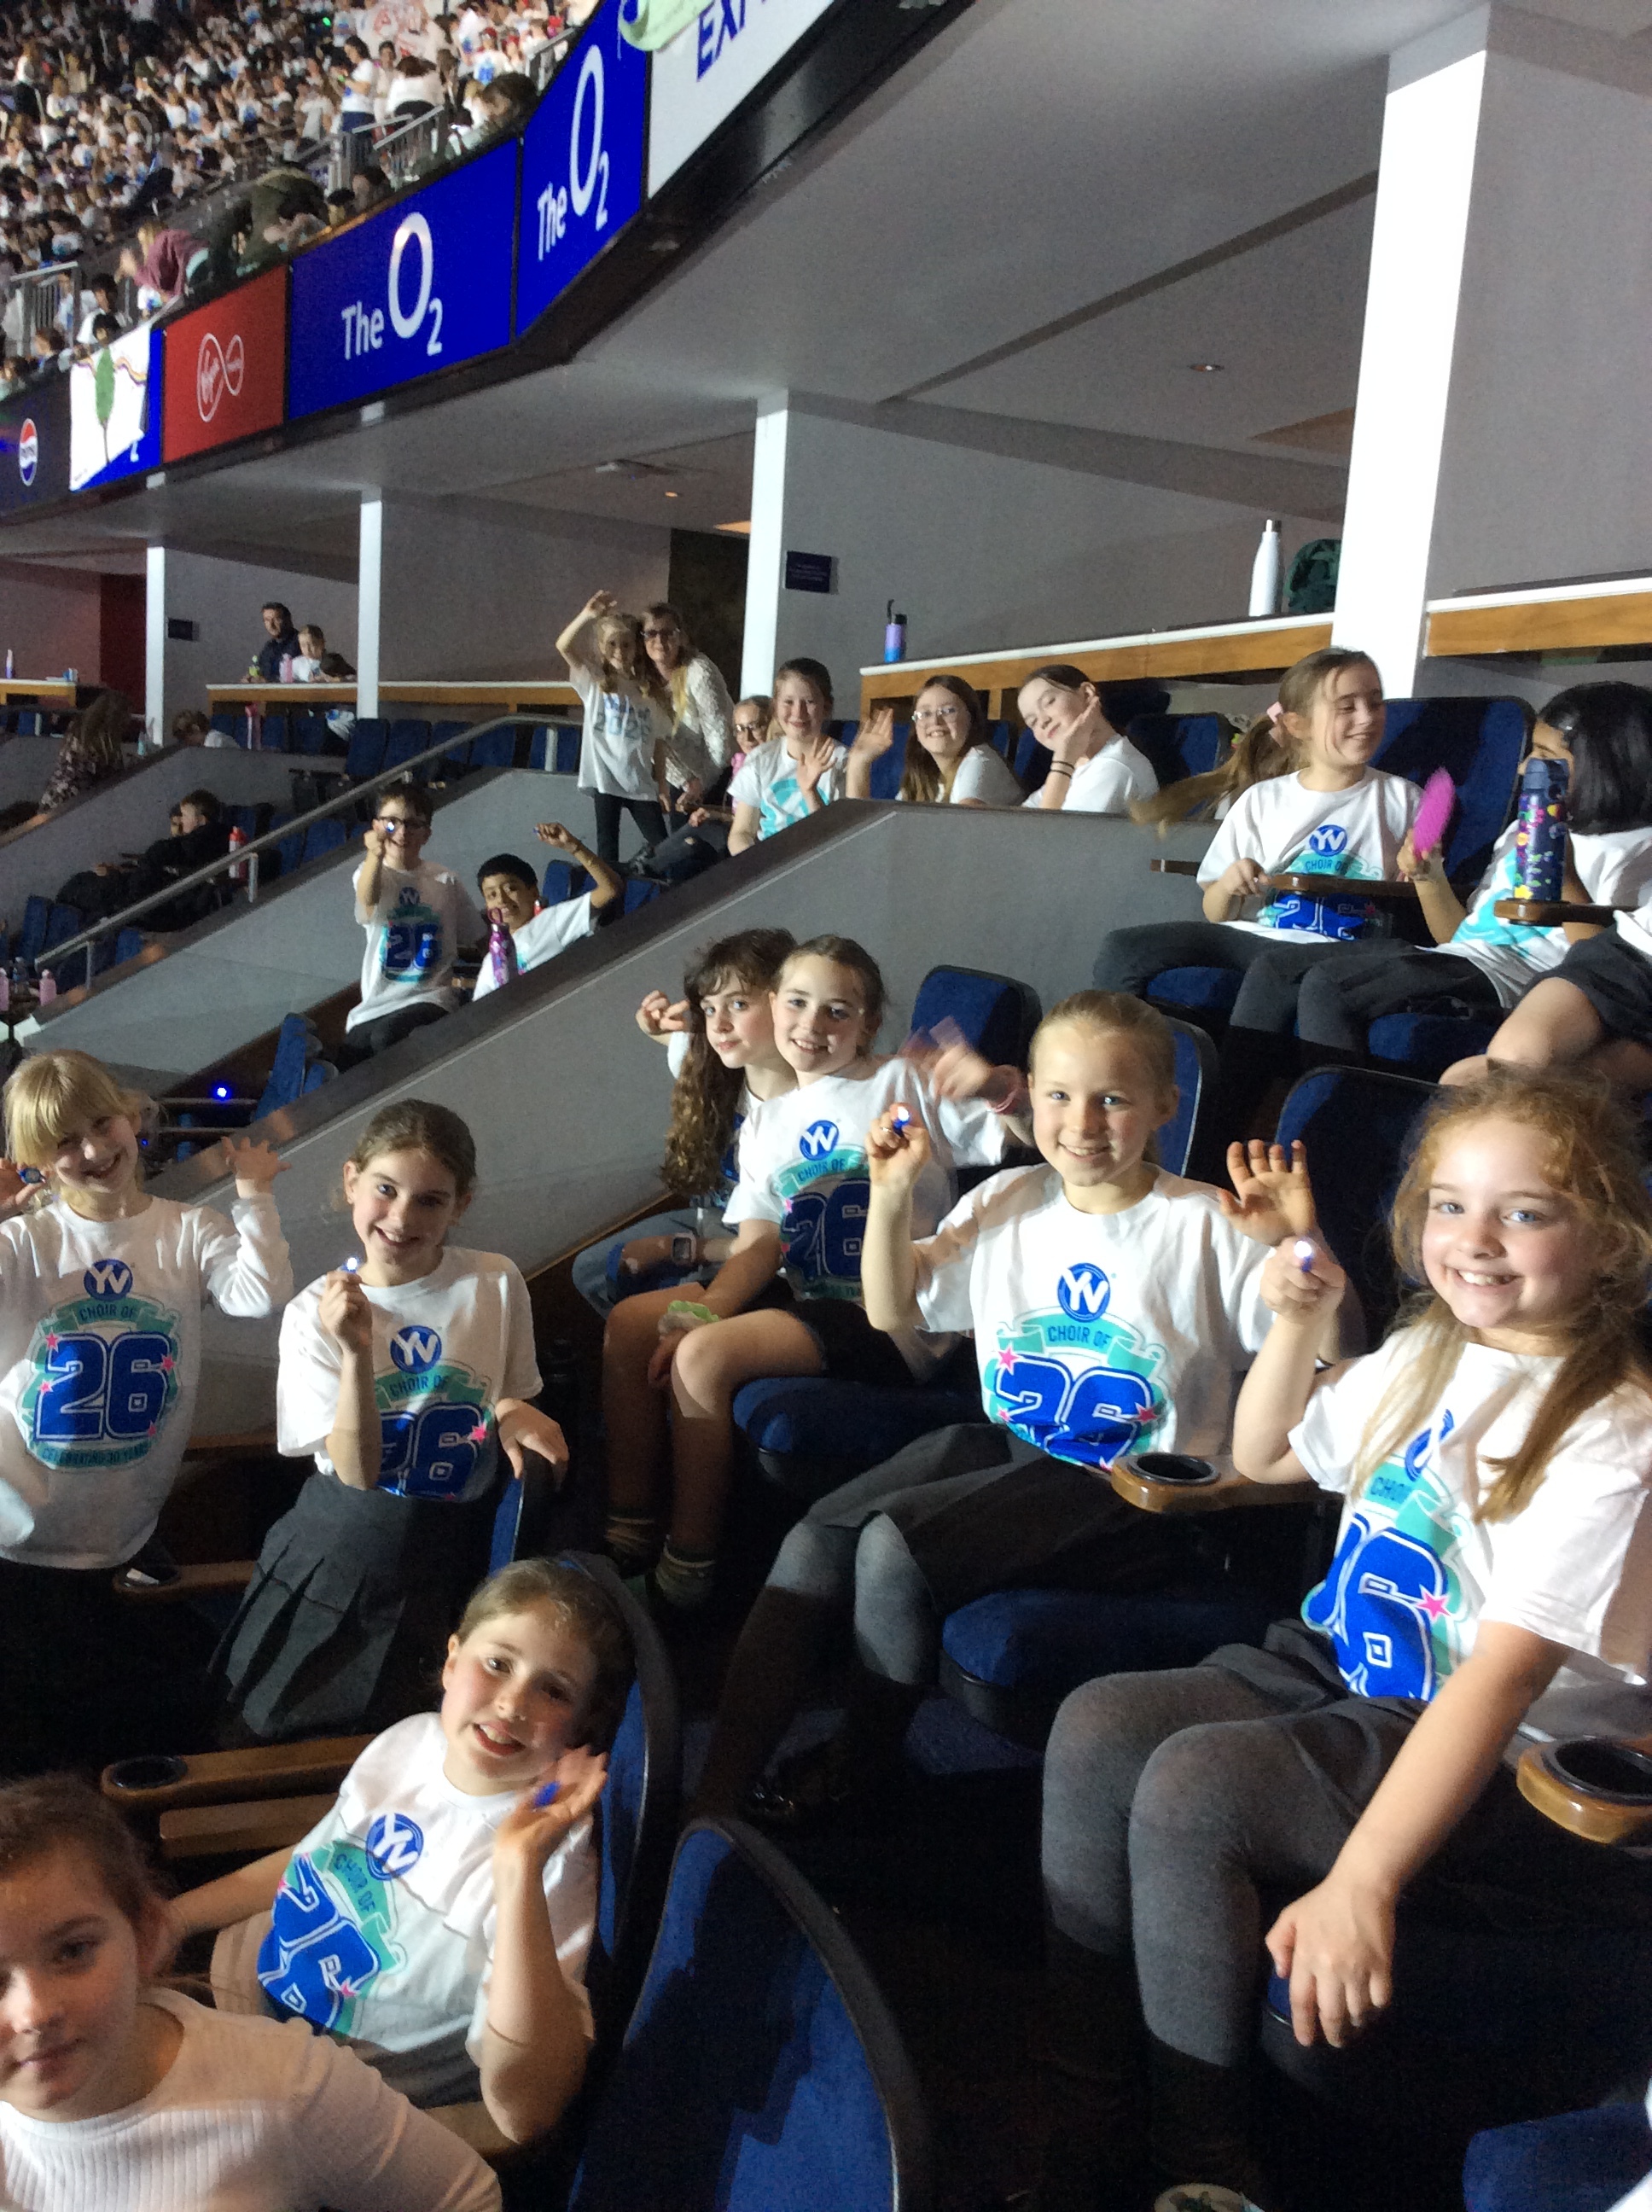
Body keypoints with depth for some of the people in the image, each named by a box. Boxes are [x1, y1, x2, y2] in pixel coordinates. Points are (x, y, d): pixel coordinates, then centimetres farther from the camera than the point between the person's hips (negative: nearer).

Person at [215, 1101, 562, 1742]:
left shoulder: (496, 1285, -9)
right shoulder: (316, 1315, -11)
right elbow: (357, 1469, -17)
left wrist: (512, 1414, -18)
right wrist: (356, 1352, -31)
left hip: (454, 1552, 1)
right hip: (350, 1540, 0)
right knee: (267, 1726, 12)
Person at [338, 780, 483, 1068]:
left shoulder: (445, 880, 6)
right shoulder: (372, 872, 1)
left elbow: (476, 941, 15)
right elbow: (367, 900, -26)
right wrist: (376, 855, -47)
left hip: (431, 998, -2)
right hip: (377, 1001, 2)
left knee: (386, 1036, -32)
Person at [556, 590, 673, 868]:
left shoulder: (651, 691, 6)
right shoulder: (594, 682, 0)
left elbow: (659, 743, 8)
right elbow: (563, 646, -15)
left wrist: (661, 786, 4)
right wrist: (587, 615, -29)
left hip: (641, 782, 2)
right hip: (606, 778, -2)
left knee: (662, 846, 4)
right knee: (607, 845, 2)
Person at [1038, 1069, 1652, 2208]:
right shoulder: (1422, 1358, 7)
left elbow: (1506, 1670, -27)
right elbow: (1263, 1457, 24)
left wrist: (1361, 1882, -34)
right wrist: (1297, 1328, 6)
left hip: (1503, 1766, -7)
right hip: (1339, 1676, 8)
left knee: (1194, 1785, -26)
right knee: (1097, 1726, -13)